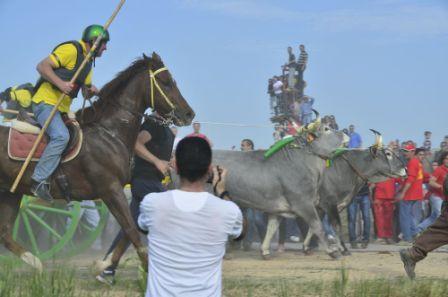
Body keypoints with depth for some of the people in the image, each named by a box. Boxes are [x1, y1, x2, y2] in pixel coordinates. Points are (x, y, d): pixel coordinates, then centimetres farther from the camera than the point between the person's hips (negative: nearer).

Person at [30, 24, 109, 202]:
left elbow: (85, 92, 24)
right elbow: (42, 66, -15)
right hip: (46, 102, -10)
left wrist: (91, 91, 0)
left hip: (62, 108, 10)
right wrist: (60, 84, -26)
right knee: (61, 136, -30)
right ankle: (39, 180, -29)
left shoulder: (88, 62, 20)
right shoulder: (71, 50, -10)